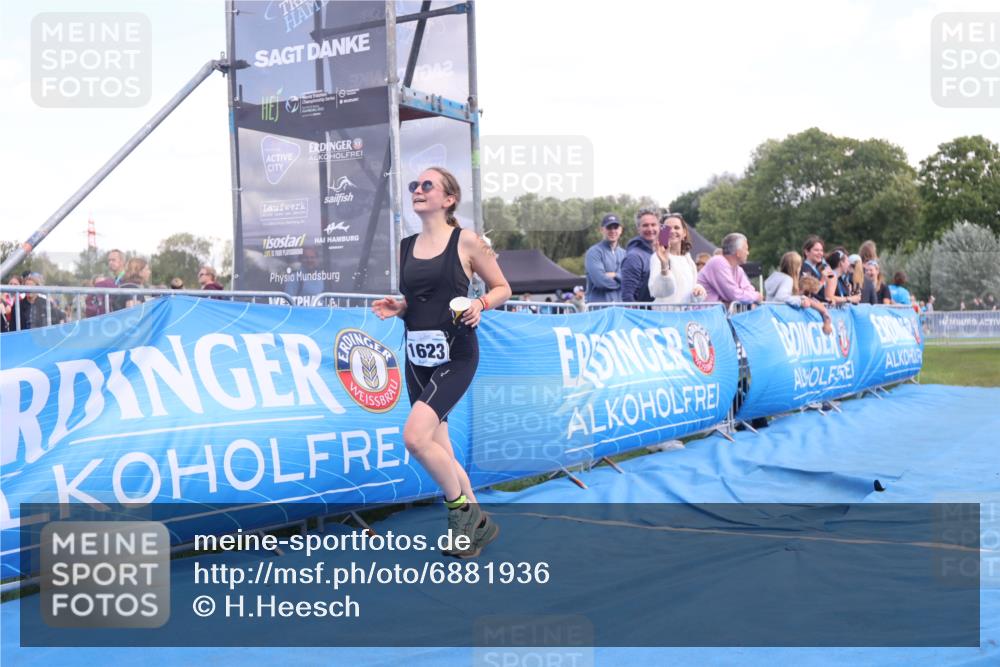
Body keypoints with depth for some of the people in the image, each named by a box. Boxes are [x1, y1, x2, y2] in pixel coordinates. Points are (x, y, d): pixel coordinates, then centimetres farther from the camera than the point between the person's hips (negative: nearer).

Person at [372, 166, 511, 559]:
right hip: (417, 357, 6)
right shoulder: (406, 246, 11)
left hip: (455, 355, -6)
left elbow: (502, 287, 3)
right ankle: (479, 523, 25)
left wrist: (480, 304, -16)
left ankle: (461, 508, 2)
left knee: (415, 437, -21)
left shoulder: (466, 241, -4)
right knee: (437, 449, 8)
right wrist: (397, 308, 1)